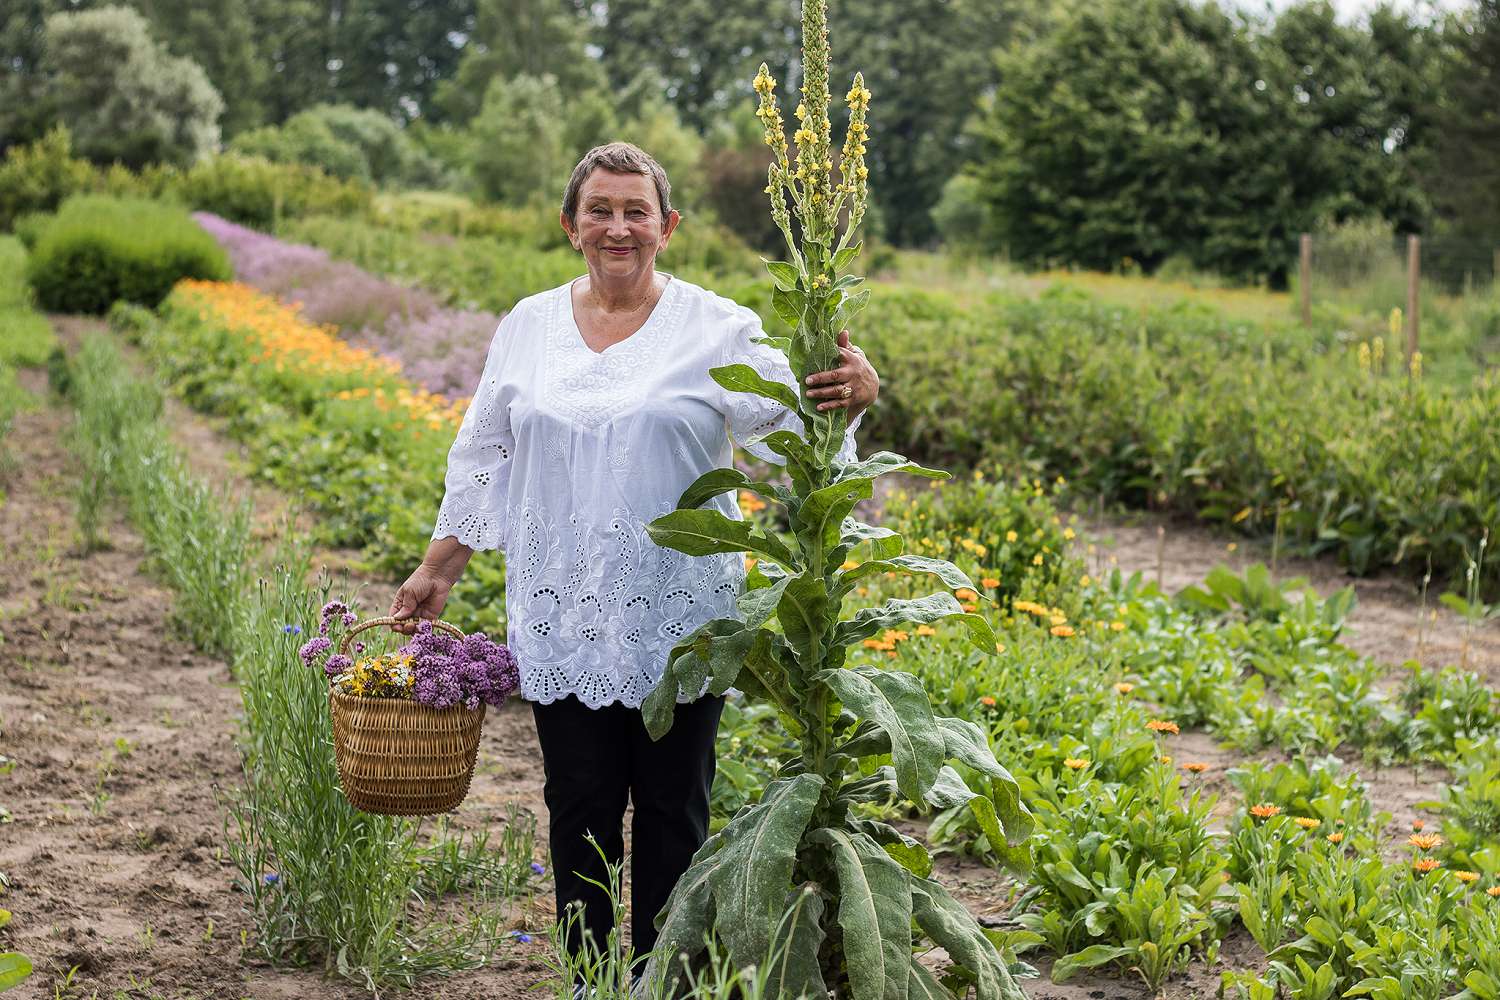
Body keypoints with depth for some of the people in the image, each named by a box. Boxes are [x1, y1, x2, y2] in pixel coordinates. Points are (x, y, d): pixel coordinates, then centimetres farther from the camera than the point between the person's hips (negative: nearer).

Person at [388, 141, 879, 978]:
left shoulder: (717, 328, -3)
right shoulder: (529, 327, 7)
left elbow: (794, 430, -11)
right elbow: (482, 458, 15)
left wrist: (851, 396, -32)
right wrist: (439, 568, 15)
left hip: (678, 619, -2)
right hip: (563, 616, 2)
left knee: (673, 809, 6)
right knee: (580, 805, 9)